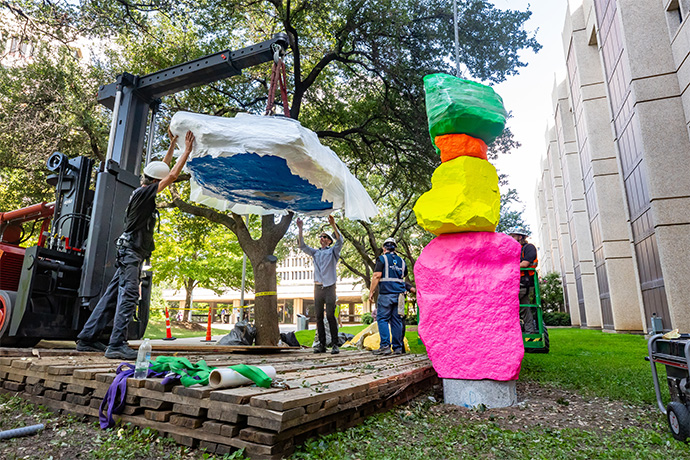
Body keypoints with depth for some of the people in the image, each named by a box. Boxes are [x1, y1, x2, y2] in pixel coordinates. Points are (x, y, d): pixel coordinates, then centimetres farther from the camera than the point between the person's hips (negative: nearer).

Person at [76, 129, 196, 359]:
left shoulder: (143, 192, 16)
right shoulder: (142, 193, -10)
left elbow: (164, 169, 26)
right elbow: (173, 175, -12)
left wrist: (173, 144, 28)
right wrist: (187, 150, -5)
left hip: (130, 254, 10)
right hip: (131, 253, -10)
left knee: (112, 296, 11)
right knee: (128, 296, -12)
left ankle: (87, 339, 17)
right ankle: (116, 345, -13)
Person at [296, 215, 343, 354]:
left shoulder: (333, 251, 8)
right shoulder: (315, 252, 19)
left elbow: (340, 240, -9)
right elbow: (302, 246, 12)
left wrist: (333, 225, -22)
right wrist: (300, 229, 3)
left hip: (330, 287, -4)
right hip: (318, 287, 4)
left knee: (331, 316, -8)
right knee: (319, 317, 4)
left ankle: (335, 344, -4)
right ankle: (322, 344, 8)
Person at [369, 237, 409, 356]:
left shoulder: (382, 258, -1)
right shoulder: (401, 261, 16)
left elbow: (377, 276, -10)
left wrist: (371, 291, -5)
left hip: (386, 294, -5)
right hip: (399, 293, 5)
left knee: (382, 319, -1)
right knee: (397, 320, 8)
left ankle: (385, 346, -9)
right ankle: (398, 347, 9)